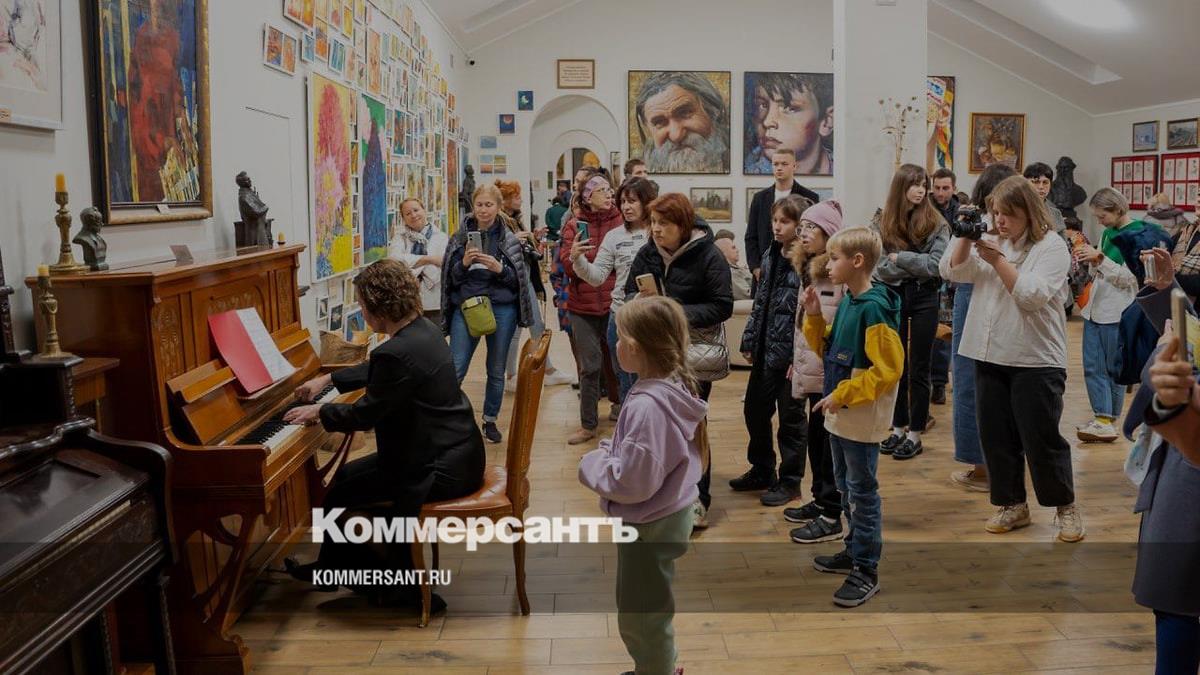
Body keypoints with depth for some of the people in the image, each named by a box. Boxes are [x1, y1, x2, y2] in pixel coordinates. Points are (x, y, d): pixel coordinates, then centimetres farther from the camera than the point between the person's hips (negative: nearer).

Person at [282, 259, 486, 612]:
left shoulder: (397, 353, -26)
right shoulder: (424, 329, 5)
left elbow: (364, 415, -15)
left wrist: (320, 411, 3)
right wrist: (327, 379, 27)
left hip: (442, 468, -10)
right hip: (458, 451, 10)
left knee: (337, 493, 2)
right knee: (348, 476, 20)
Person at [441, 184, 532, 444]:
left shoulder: (509, 240, 1)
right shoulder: (460, 237, 3)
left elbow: (519, 278, 1)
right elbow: (450, 277, 4)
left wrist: (499, 269, -17)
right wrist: (464, 264, -15)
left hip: (501, 309, 0)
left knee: (496, 371, 10)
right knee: (455, 369, -6)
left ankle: (490, 421, 25)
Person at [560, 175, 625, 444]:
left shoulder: (621, 222, 0)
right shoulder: (574, 226, 2)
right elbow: (569, 269, -3)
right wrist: (573, 256, -24)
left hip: (614, 303, 0)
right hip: (583, 304, 0)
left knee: (617, 360, 9)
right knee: (589, 366, 4)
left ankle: (619, 404, 34)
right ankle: (588, 424, 14)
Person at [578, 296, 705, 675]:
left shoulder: (648, 405, -31)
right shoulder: (673, 388, -1)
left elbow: (632, 482, -31)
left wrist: (591, 465, -15)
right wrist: (610, 450, 0)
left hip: (650, 524, -10)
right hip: (665, 514, 10)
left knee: (640, 615, 11)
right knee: (646, 608, 29)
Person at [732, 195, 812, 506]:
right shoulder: (770, 257, 9)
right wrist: (749, 341, 11)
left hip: (791, 354, -8)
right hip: (765, 351, 8)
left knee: (791, 417, 6)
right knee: (754, 411, 17)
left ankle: (789, 481, 22)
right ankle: (762, 471, 35)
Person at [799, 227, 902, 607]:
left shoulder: (874, 308, -20)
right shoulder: (846, 302, 7)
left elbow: (888, 370, -23)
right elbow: (828, 350, 16)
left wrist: (843, 394, -21)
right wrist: (814, 317, 2)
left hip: (863, 419, -9)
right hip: (841, 415, 9)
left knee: (862, 491, 1)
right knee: (845, 486, 19)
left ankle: (866, 572, 11)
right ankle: (855, 551, 35)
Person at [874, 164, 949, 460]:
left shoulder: (935, 224, -5)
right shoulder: (885, 224, 1)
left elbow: (936, 266, -14)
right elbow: (880, 269, -8)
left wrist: (900, 258, -11)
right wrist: (917, 265, -13)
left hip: (924, 299, -3)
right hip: (893, 297, 3)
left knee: (918, 368, 4)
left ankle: (915, 434, 13)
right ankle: (898, 428, 23)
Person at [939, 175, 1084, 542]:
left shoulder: (1052, 246, -6)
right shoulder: (991, 242, 9)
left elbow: (1033, 295, -18)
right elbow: (952, 271, 2)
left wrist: (998, 260, -22)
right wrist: (965, 237, -11)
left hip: (1036, 360, -5)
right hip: (991, 356, 5)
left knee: (1041, 438, 0)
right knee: (995, 435, 10)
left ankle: (1065, 506, 20)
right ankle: (1013, 505, 24)